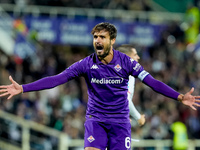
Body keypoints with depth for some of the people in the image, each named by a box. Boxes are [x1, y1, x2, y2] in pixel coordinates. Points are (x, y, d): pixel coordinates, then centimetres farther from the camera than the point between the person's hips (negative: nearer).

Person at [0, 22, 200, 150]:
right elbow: (56, 79, -11)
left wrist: (179, 97, -19)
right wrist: (22, 88, -19)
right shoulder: (86, 64, -6)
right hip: (95, 120, 0)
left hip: (120, 122, 0)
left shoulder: (126, 62, -7)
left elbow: (152, 82, -9)